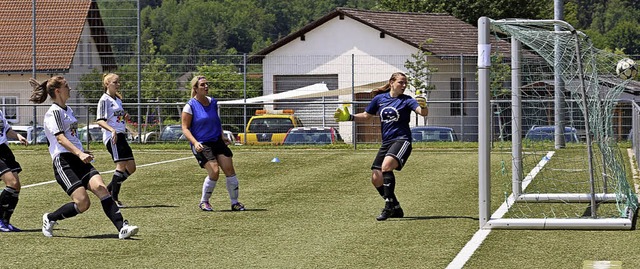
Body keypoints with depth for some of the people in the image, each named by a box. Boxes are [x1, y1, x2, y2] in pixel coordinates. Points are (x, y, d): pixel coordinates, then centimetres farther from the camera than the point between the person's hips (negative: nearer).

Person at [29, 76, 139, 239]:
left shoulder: (68, 110, 21)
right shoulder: (54, 112, -8)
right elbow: (60, 138, -20)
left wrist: (83, 154, 40)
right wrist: (80, 153, -33)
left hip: (78, 160, 8)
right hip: (63, 161, -8)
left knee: (101, 189, -14)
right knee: (82, 203, -17)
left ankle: (122, 228, -23)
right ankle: (49, 219, 7)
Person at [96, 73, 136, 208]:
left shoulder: (118, 99, 21)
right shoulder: (105, 100, -5)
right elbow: (100, 120, -14)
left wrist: (125, 117, 9)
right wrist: (112, 130, -28)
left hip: (121, 136, 9)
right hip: (112, 137, -9)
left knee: (131, 167, 5)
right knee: (121, 165, -18)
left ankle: (108, 190, 15)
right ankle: (114, 198, -15)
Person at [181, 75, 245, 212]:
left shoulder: (213, 102, 9)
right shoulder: (190, 106, -8)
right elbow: (185, 128, -9)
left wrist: (222, 136, 10)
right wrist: (195, 143, -23)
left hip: (217, 141, 6)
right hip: (201, 144, -6)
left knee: (229, 169, -3)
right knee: (214, 172, -19)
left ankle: (235, 202, 10)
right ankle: (204, 202, 2)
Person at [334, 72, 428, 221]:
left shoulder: (406, 100, -3)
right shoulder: (380, 98, 10)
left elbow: (423, 112, -19)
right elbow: (366, 115, 23)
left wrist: (423, 105, -40)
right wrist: (349, 117, 11)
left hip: (401, 140, -6)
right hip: (386, 142, 6)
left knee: (386, 166, -31)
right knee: (376, 178, 0)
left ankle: (389, 207, -26)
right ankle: (396, 209, 16)